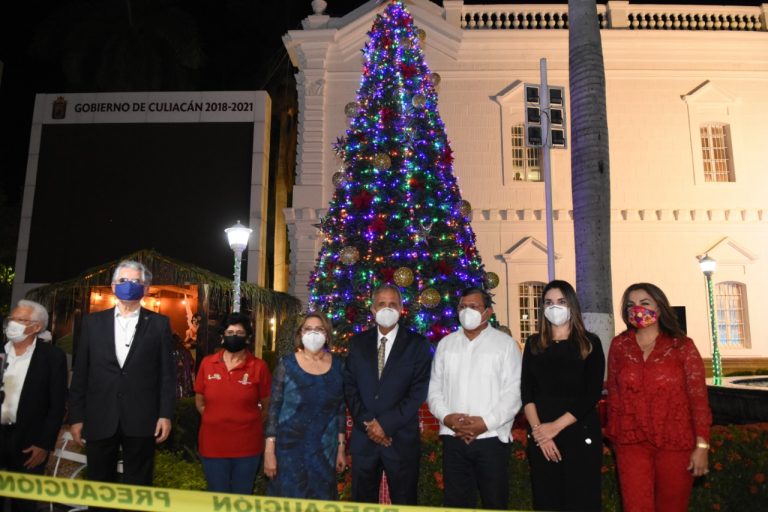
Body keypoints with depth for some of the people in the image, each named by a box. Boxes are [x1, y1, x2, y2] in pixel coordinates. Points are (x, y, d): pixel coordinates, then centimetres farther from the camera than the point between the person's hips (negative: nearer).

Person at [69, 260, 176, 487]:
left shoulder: (159, 323, 4)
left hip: (141, 420, -1)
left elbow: (167, 373, 1)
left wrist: (166, 414, -5)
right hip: (99, 419, 2)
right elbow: (80, 373, 7)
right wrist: (76, 417, 3)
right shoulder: (93, 322, 8)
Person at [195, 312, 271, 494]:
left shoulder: (259, 366, -7)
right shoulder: (207, 363, 0)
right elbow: (199, 400, 11)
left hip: (247, 446, -1)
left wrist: (250, 424, -2)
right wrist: (216, 420, 3)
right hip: (212, 445, 2)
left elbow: (267, 406, 1)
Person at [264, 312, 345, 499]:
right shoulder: (287, 364, -7)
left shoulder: (338, 366, 0)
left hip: (325, 449, 2)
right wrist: (269, 450, -10)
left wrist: (341, 447, 6)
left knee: (322, 501, 13)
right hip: (289, 448, -2)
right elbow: (274, 407, -6)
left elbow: (341, 409, 6)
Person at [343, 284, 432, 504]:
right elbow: (350, 386, 3)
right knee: (362, 502, 13)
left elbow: (419, 391, -9)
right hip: (364, 437, 3)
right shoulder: (358, 342, 7)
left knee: (403, 503, 8)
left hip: (401, 438, -2)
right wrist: (367, 423, -10)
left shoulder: (417, 344, -2)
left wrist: (386, 424, -14)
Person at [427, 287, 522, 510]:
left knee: (495, 502, 9)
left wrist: (486, 422, -16)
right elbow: (434, 389, 9)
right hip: (453, 438, 3)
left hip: (491, 437, -3)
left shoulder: (506, 343, 0)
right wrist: (446, 417, -8)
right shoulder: (445, 344, 10)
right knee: (455, 503, 11)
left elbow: (513, 392, -7)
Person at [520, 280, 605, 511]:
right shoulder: (534, 344, 8)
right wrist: (538, 429, -12)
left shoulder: (589, 343, 1)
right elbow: (526, 392, 2)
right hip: (541, 437, 2)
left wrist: (556, 426, -13)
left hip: (580, 434, -2)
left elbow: (592, 394, -7)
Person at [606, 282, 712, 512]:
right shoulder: (619, 345, 3)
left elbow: (698, 398, -3)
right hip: (631, 443, 1)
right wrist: (614, 436, 7)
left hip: (675, 442, -1)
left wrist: (702, 445, -6)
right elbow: (614, 394, 6)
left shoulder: (682, 346, -2)